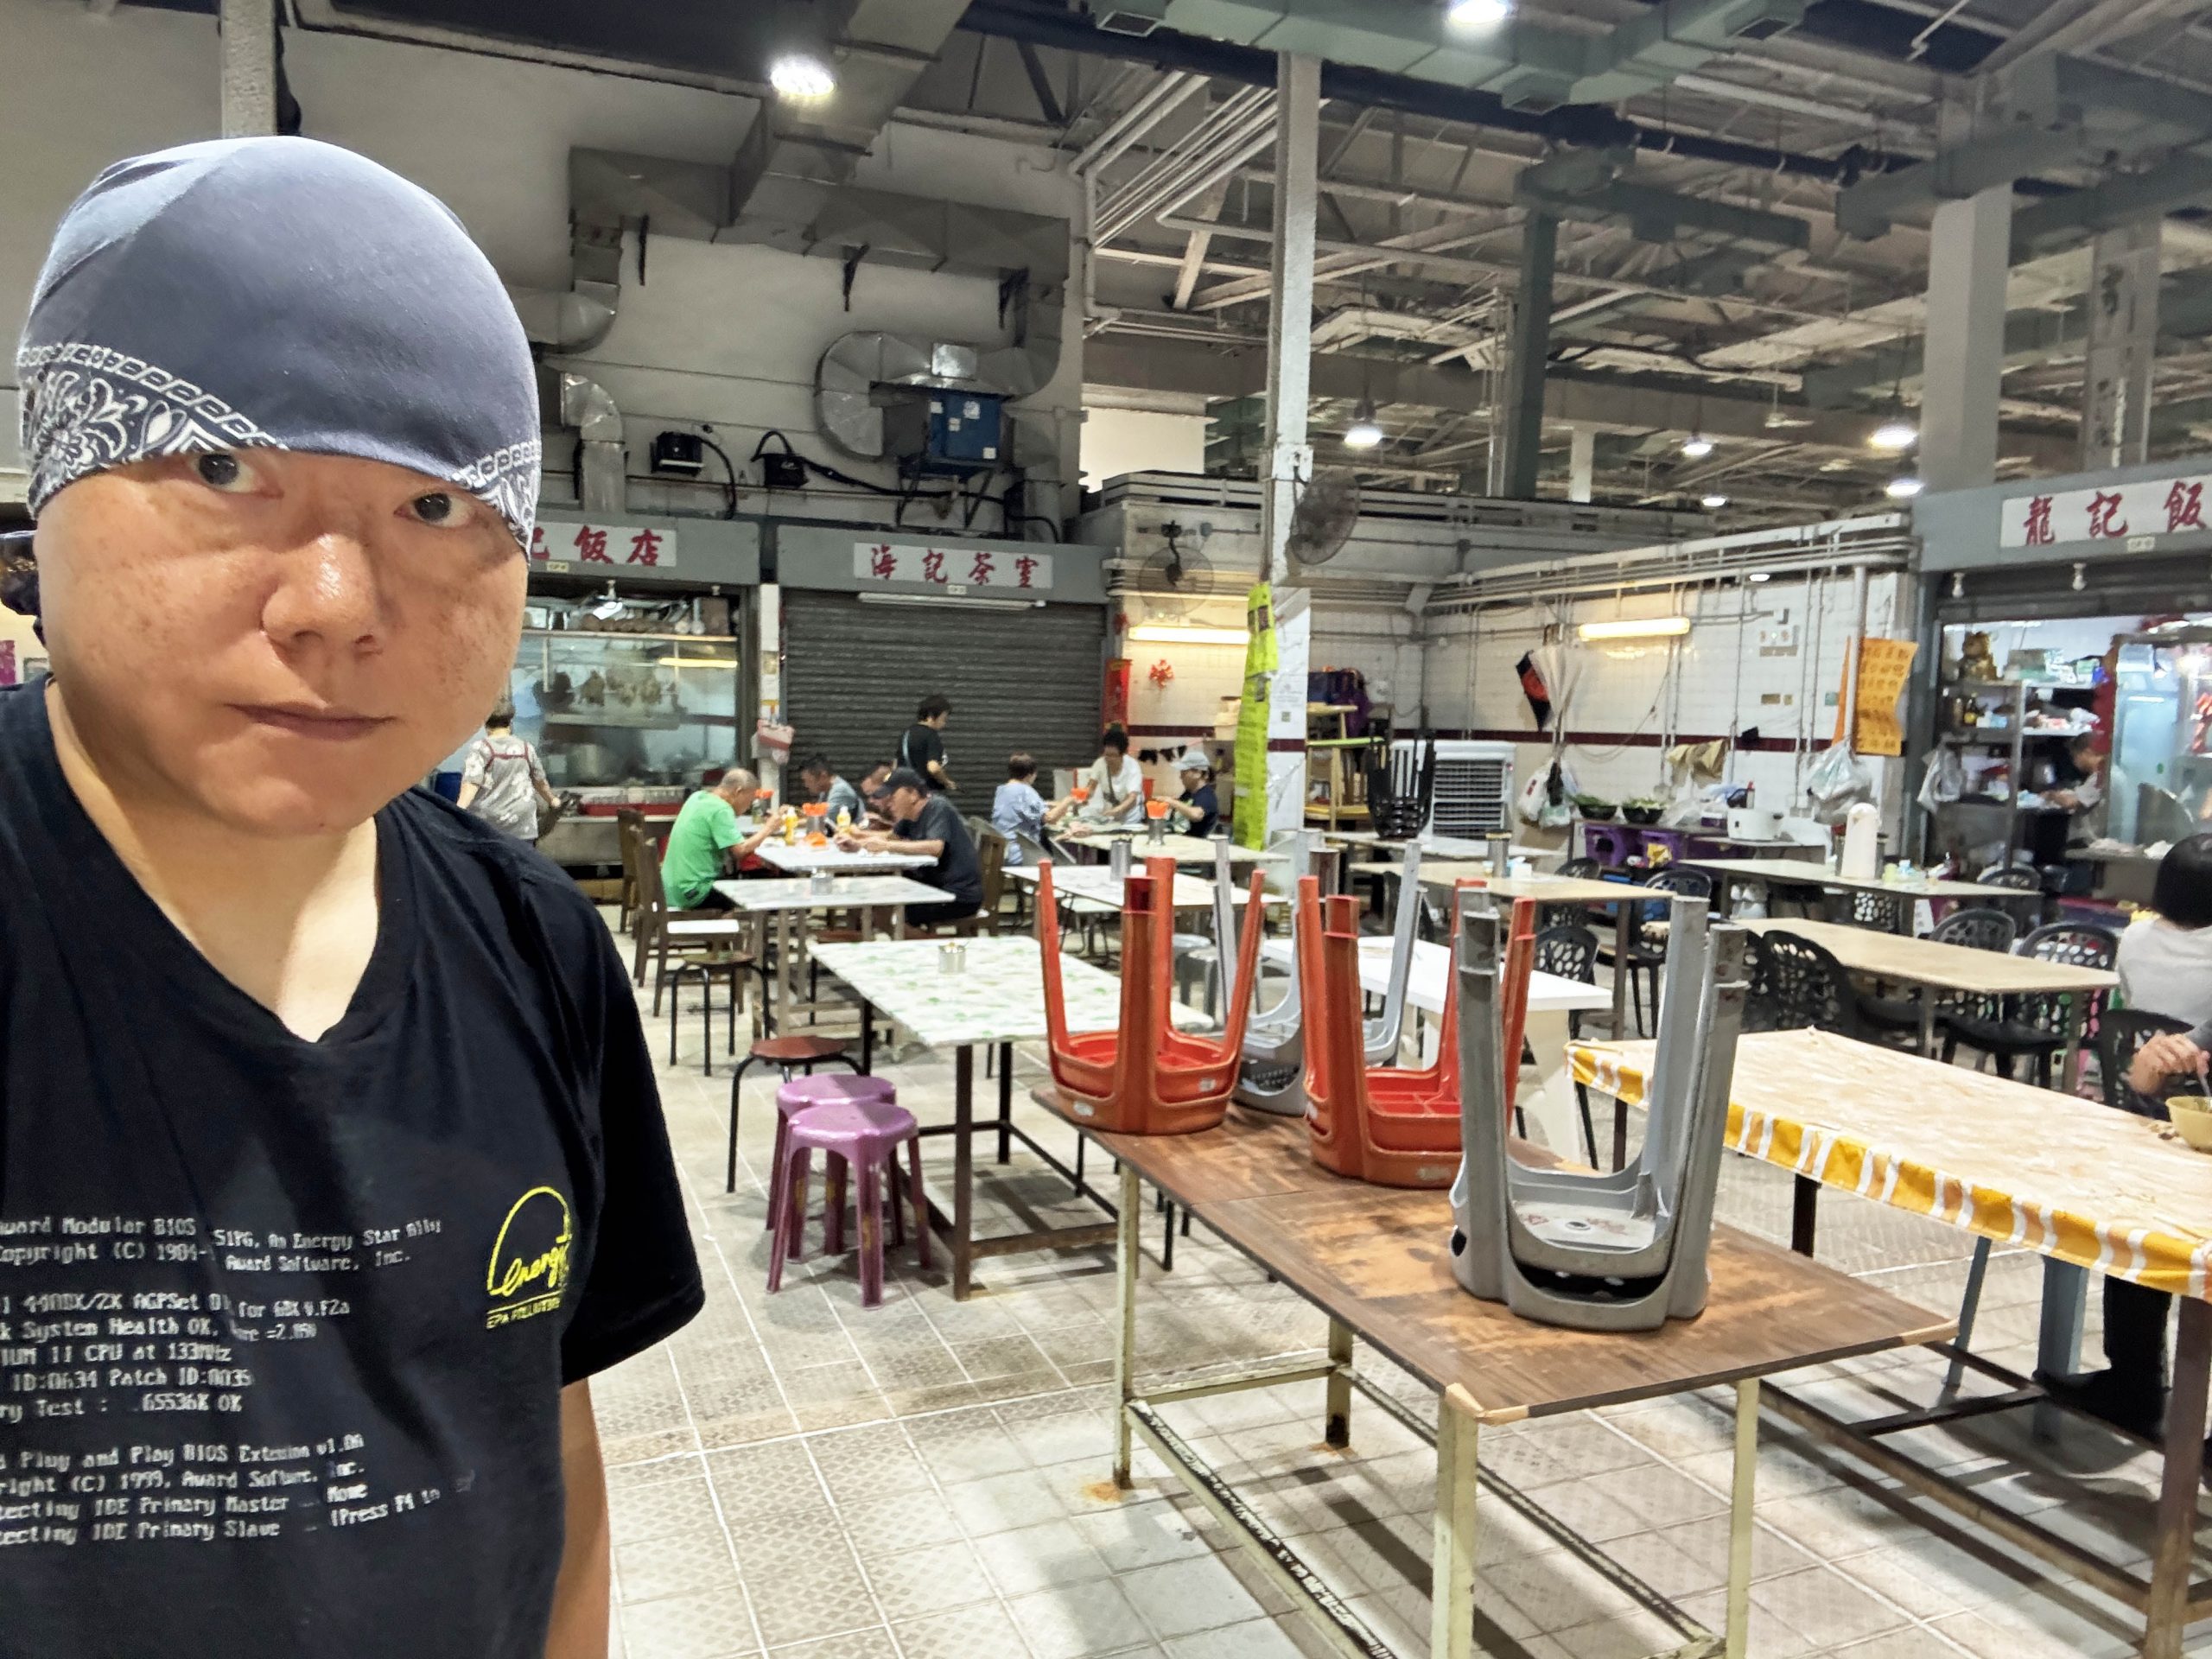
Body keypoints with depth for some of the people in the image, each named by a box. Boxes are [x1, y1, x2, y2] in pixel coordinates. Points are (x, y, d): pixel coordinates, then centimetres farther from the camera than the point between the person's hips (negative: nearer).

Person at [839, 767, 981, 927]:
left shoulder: (938, 807, -16)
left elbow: (935, 848, -30)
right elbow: (891, 835, 21)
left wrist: (886, 846, -28)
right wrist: (857, 843, 3)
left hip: (961, 896, -9)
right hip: (936, 887, 9)